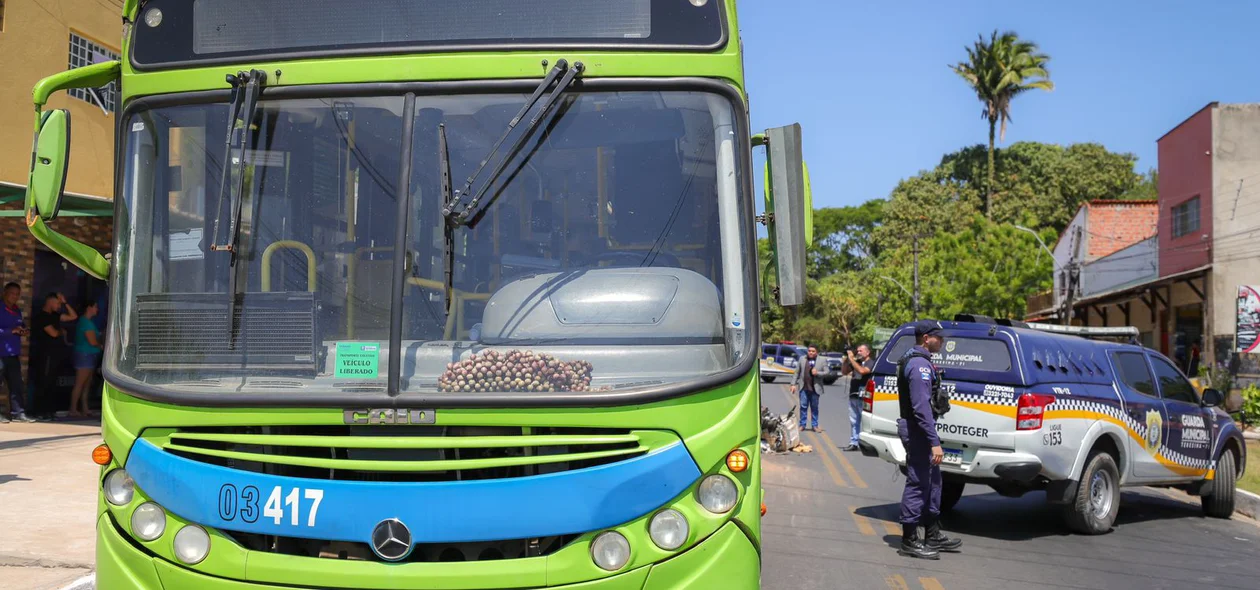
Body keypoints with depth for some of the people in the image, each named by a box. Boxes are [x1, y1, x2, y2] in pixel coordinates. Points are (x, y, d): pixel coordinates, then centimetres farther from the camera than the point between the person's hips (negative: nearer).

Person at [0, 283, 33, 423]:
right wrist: (12, 331, -24)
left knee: (17, 385, 5)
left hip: (13, 353, 7)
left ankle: (18, 413, 7)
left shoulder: (17, 311, 16)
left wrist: (24, 331, 6)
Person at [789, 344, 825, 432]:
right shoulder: (802, 360, 7)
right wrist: (793, 384, 3)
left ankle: (814, 425, 12)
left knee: (814, 407, 6)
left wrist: (817, 373, -15)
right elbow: (796, 372, 9)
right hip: (804, 388, 1)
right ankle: (802, 425, 9)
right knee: (803, 406, 2)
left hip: (815, 388, -1)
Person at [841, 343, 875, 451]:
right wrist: (846, 360, 6)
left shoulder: (871, 363, -4)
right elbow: (844, 371, 21)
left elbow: (862, 371, -21)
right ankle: (853, 443, 13)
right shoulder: (856, 362, 17)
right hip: (853, 396, 7)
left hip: (863, 397, -7)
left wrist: (851, 359, -15)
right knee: (853, 421, 9)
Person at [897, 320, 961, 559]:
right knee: (918, 483, -5)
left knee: (931, 481, 17)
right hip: (918, 430, -11)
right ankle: (909, 541, 1)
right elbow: (921, 406, -26)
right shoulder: (920, 364, -19)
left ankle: (933, 535, 27)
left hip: (917, 429, 11)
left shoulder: (915, 360, 15)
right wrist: (934, 442, -28)